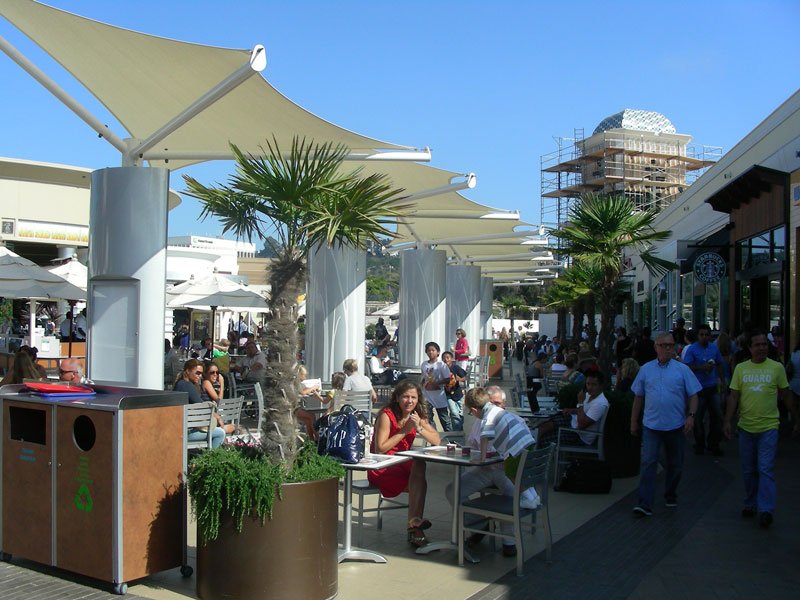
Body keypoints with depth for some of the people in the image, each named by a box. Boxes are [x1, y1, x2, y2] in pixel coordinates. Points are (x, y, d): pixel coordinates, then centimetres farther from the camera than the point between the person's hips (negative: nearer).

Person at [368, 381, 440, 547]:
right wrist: (405, 430, -17)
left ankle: (414, 522, -21)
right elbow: (380, 449, -19)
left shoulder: (417, 416, 7)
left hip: (403, 464, 6)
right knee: (419, 484, -29)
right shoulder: (387, 415, -12)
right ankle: (415, 523, -14)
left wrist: (419, 428, -15)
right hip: (381, 469, -6)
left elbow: (437, 441, 1)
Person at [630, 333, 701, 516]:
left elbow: (693, 395, 2)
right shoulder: (646, 369, 4)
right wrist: (634, 421, 10)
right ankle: (645, 504, -10)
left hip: (676, 425, 1)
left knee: (675, 464, 13)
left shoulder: (682, 369, 1)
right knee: (648, 463, -9)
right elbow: (638, 397, 10)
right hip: (651, 425, 0)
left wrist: (691, 415, -12)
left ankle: (671, 496, 33)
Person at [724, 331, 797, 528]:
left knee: (765, 469, -8)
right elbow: (734, 397, 3)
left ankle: (765, 510, -5)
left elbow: (785, 395, 7)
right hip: (746, 427, 3)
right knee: (748, 470, 12)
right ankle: (751, 504, 26)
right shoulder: (740, 368, 4)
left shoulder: (776, 367, -1)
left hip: (768, 427, -3)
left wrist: (795, 418, 11)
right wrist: (727, 421, -5)